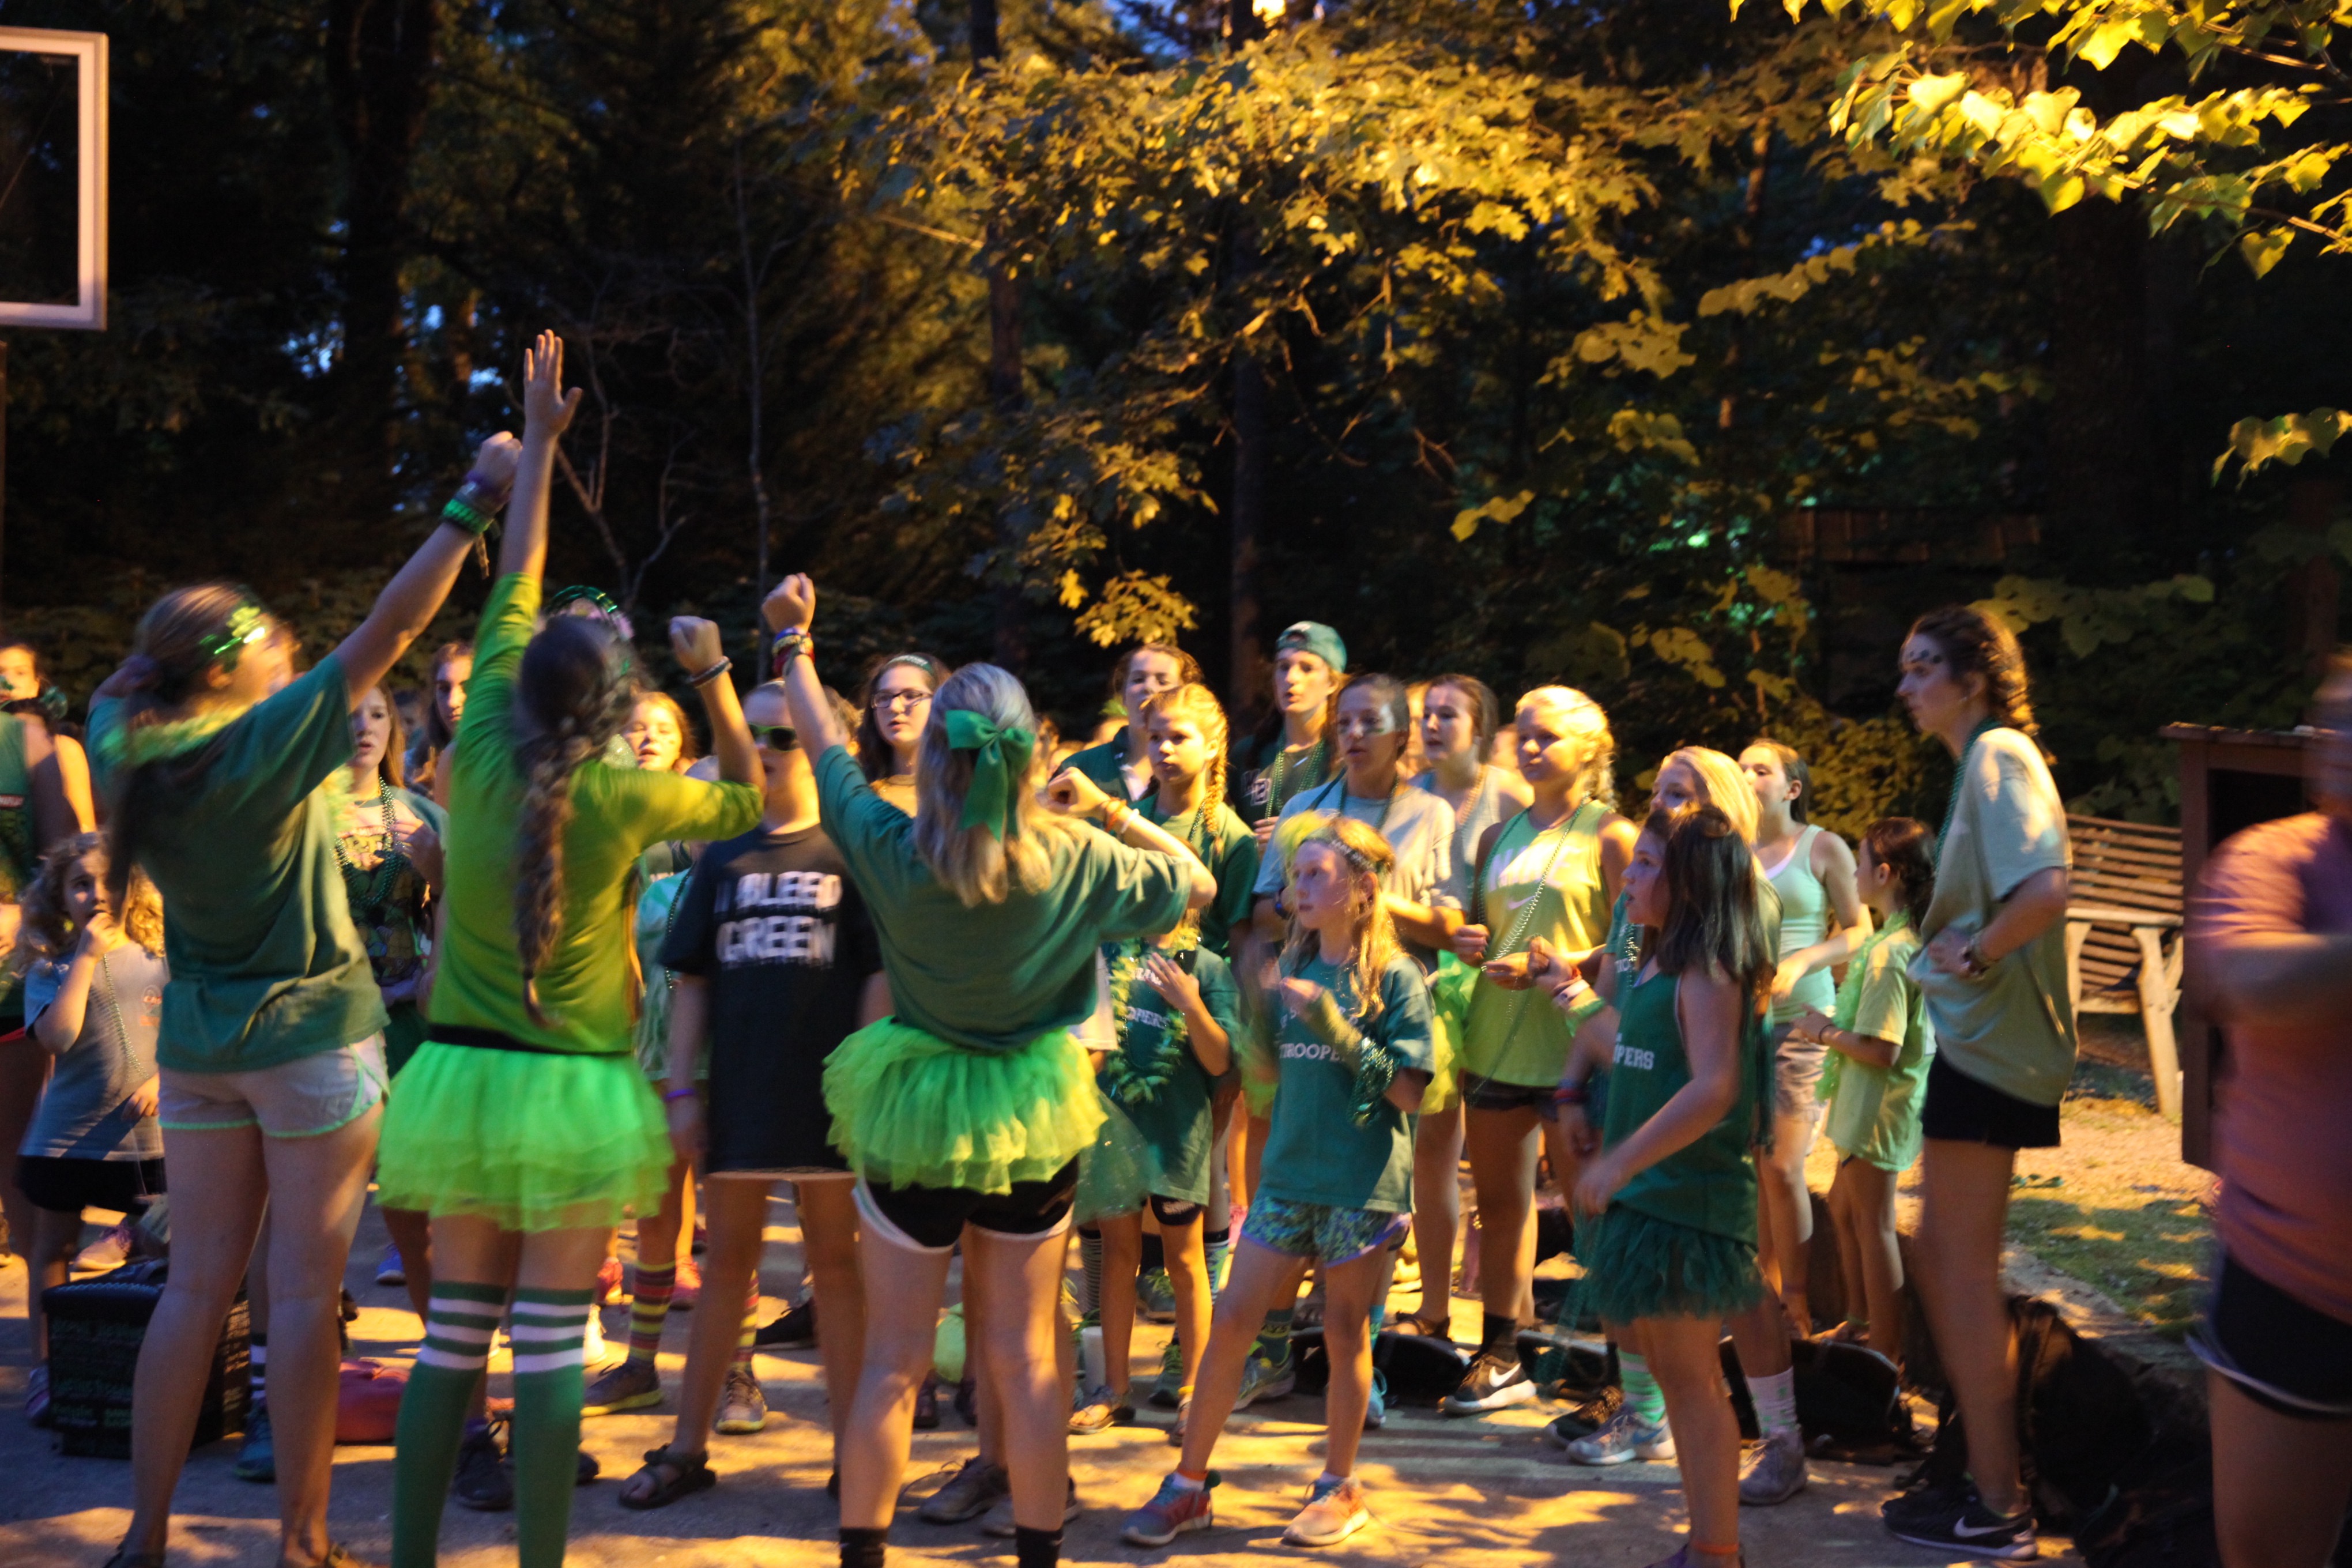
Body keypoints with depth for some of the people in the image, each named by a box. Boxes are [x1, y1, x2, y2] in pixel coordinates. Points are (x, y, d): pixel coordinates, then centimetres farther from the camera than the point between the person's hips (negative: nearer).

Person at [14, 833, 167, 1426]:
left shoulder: (158, 961, 4)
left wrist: (161, 1080, -11)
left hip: (145, 1134, 2)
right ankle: (45, 1367, 16)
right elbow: (56, 1036, -19)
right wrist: (85, 957, -15)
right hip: (67, 1133, -1)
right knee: (55, 1245, 7)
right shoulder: (49, 967, -2)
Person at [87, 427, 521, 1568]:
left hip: (195, 1036, 6)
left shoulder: (123, 749, -2)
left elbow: (122, 684, 23)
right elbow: (393, 625, -19)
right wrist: (477, 502, -16)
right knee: (306, 1291, 1)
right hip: (310, 1032, -6)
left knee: (197, 1286, 11)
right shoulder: (266, 743, -18)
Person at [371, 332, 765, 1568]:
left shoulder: (480, 753, -2)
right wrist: (713, 674, 9)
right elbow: (746, 797, 9)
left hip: (464, 1079, 4)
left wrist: (537, 447, 19)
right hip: (573, 1089, -4)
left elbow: (513, 590, 10)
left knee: (453, 1334, 10)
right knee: (553, 1343, 0)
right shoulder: (622, 798, -10)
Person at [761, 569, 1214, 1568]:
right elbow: (1197, 885, 2)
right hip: (1034, 1124, 1)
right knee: (1027, 1360, 10)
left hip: (914, 1120, -1)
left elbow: (826, 750, 3)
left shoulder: (892, 851, -15)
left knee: (892, 1366, 8)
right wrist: (1111, 812, -1)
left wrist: (793, 642, 17)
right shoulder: (1076, 860, -14)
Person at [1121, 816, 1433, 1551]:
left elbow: (1410, 1089, -12)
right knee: (1233, 1319, 3)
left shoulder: (1394, 976, -8)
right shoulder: (1293, 968, 8)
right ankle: (1188, 1485, 13)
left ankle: (1340, 1488, 23)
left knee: (1345, 1332, 6)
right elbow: (1267, 1067, 12)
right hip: (1289, 1174, 5)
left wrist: (1336, 1031, -21)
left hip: (1363, 1182, -5)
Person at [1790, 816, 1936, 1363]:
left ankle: (1886, 1353, 8)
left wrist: (1825, 1031, -15)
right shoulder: (1912, 938, 6)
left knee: (1873, 1225, 0)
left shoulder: (1887, 952, -24)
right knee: (1844, 1205, 23)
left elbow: (1881, 1050, -28)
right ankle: (1861, 1320, 36)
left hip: (1878, 1107, -10)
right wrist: (1833, 1022, 11)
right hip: (1870, 1104, 10)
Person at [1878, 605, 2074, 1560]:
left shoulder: (1999, 755, -15)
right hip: (1976, 1041, 10)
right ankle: (1991, 1477, 25)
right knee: (1945, 1261, 16)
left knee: (1962, 1271, -2)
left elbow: (2044, 890, -29)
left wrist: (1973, 955, -17)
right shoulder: (1983, 760, 17)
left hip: (1987, 1048, -10)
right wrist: (1951, 945, 8)